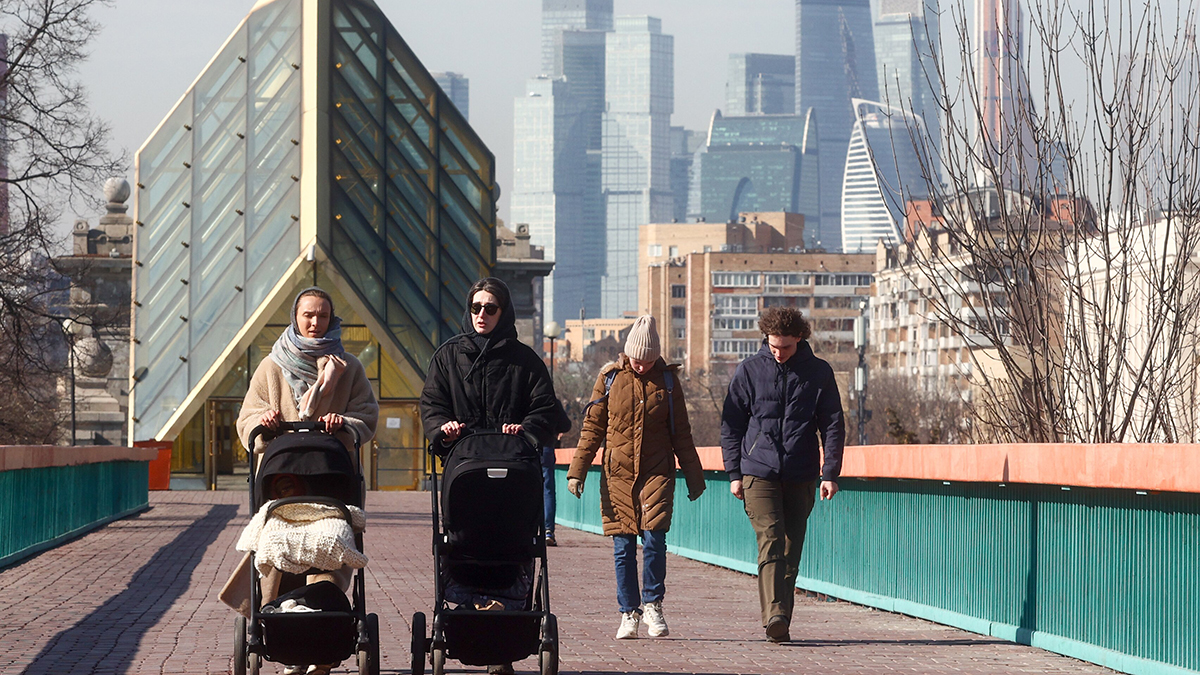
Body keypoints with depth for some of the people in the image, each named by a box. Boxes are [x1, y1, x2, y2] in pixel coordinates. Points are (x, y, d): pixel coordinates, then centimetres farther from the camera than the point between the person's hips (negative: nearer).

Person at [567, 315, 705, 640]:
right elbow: (592, 427, 7)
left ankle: (652, 605, 3)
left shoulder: (667, 379, 5)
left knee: (654, 537, -13)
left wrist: (694, 478, 14)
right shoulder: (610, 379, 3)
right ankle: (628, 613, 10)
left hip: (657, 472, 0)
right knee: (623, 546, 1)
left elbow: (681, 433, 12)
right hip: (617, 475, 0)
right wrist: (577, 470, 1)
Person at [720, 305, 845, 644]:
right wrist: (734, 473, 2)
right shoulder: (749, 370, 4)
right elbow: (731, 424, 8)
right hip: (758, 472, -2)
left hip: (801, 476, 2)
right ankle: (774, 614, -26)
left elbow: (833, 425, 7)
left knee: (791, 549, 5)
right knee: (770, 540, -17)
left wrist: (831, 473, -1)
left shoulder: (818, 372, 5)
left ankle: (780, 625, 12)